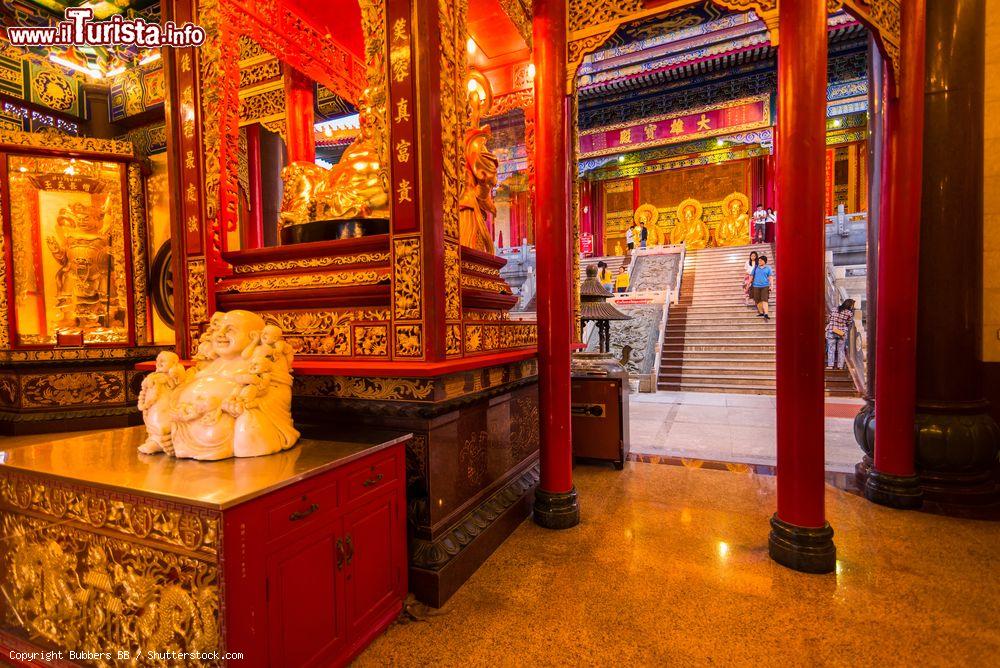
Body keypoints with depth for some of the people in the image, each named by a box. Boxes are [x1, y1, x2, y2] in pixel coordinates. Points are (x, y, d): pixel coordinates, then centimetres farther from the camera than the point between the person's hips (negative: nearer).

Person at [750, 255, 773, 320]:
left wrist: (771, 285, -7)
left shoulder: (768, 268, 6)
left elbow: (771, 277, 3)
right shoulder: (755, 268, 10)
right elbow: (751, 277, 12)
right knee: (758, 300, 4)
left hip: (765, 286, -2)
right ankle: (761, 312, 16)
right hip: (756, 286, 2)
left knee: (764, 300, -12)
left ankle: (766, 314, -18)